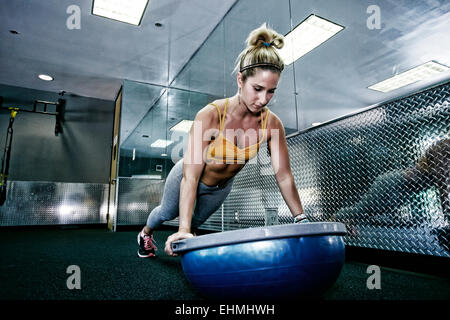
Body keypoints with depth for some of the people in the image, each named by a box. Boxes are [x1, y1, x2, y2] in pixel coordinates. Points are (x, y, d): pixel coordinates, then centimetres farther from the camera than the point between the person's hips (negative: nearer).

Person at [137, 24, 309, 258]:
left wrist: (302, 220, -23)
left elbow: (284, 177, -20)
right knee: (167, 213, 27)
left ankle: (181, 243, 66)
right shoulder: (211, 115, -38)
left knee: (198, 220, 31)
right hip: (188, 178, -3)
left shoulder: (271, 124, -27)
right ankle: (145, 234, 62)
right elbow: (190, 177, -39)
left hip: (221, 188, 3)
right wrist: (183, 229, -44)